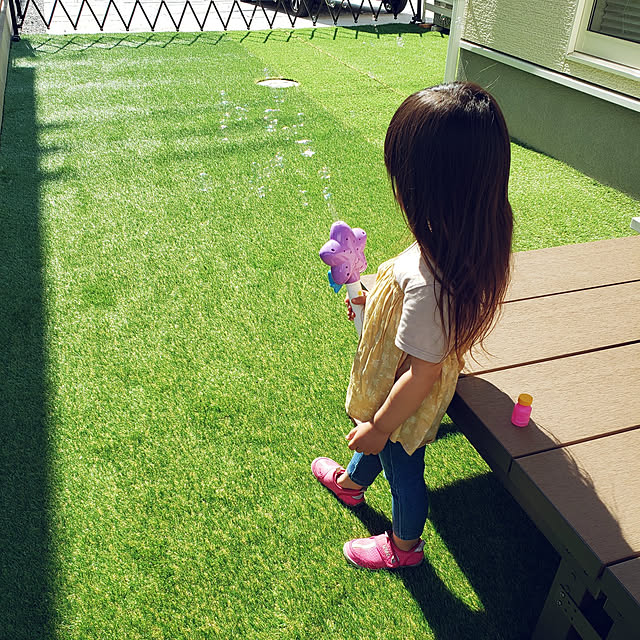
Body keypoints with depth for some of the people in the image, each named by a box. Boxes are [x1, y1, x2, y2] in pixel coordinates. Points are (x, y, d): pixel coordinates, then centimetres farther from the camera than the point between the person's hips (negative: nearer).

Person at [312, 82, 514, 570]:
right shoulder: (472, 242, -17)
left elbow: (422, 373, -32)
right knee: (372, 438, 35)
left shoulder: (427, 281, -43)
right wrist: (375, 299, 8)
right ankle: (351, 481, 68)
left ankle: (405, 545, 54)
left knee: (402, 470, 22)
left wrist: (379, 426, -17)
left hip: (406, 406, -8)